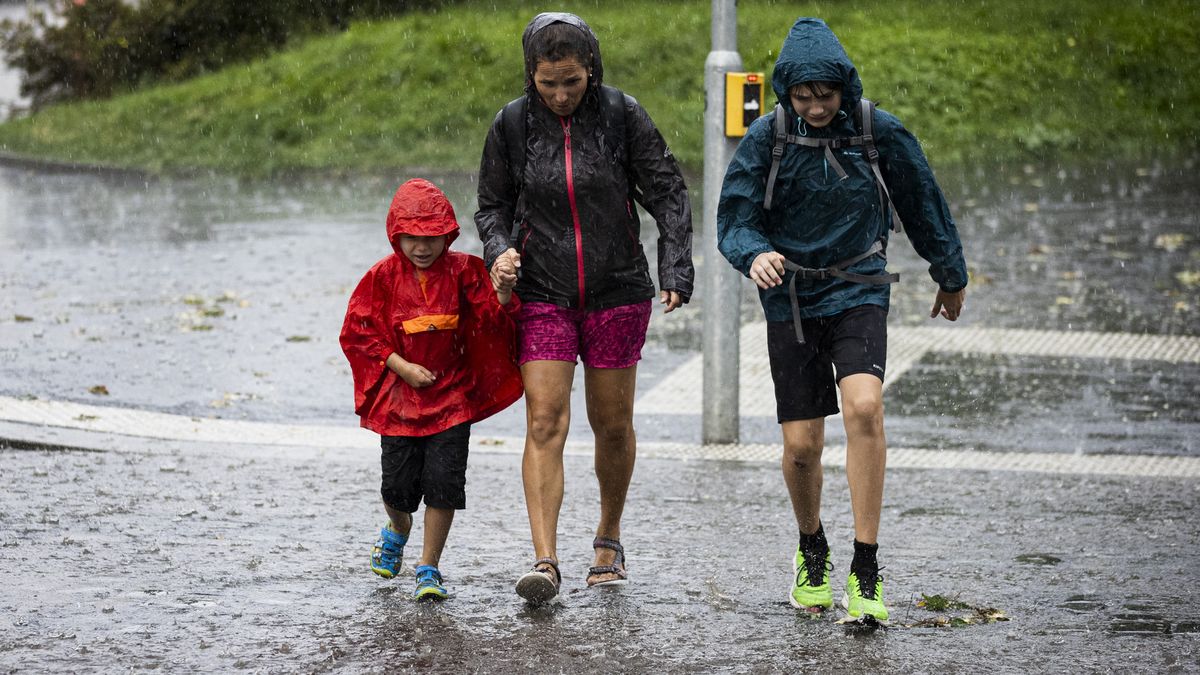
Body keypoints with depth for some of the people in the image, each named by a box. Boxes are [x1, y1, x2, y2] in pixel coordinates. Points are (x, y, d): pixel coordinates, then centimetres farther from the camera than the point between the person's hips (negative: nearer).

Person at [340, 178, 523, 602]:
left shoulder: (462, 271, -1)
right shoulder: (383, 276, -3)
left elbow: (492, 320, -10)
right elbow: (359, 332, -3)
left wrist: (503, 292, -32)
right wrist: (403, 368, -11)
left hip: (452, 395, 0)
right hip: (400, 396, 0)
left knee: (443, 482, -8)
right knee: (398, 484, 4)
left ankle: (429, 568, 4)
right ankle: (397, 532, 39)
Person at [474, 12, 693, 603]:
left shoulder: (622, 116, -7)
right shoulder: (512, 126, -4)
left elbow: (668, 194, -3)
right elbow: (493, 205, 8)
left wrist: (676, 272, -13)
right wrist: (500, 251, -12)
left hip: (617, 294, 0)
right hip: (543, 295, 0)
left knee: (613, 426, 8)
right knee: (545, 423, -12)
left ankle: (609, 539, 31)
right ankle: (545, 561, -16)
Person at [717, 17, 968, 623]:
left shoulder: (880, 133, -6)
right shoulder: (767, 137, -7)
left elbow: (923, 204, 10)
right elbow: (734, 220, -8)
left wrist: (951, 276, 22)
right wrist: (755, 256, -31)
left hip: (858, 292, -1)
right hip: (791, 297, 1)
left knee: (863, 407, -25)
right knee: (801, 444, -1)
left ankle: (866, 571, -19)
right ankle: (812, 552, 31)